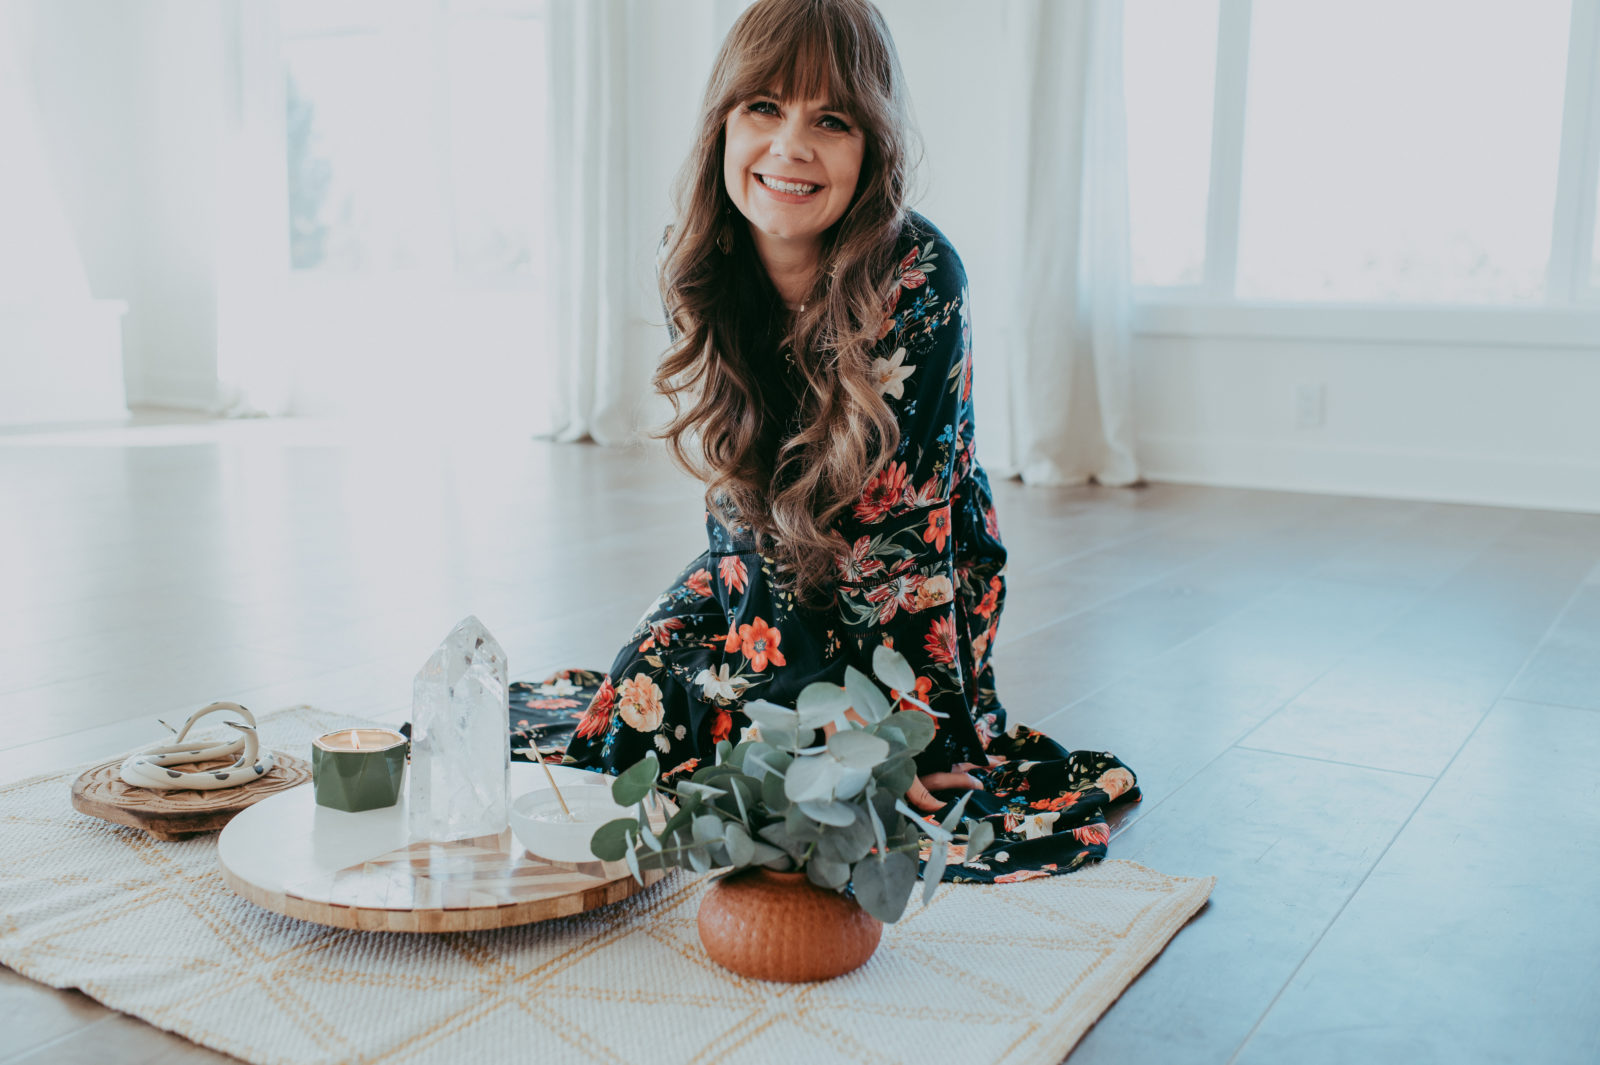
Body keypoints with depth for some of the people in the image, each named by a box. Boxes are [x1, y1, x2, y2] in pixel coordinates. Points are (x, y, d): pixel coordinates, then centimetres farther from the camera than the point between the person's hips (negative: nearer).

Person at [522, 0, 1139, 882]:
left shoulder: (919, 280, -28)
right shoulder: (694, 263, -14)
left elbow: (903, 527, -24)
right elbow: (738, 492, -13)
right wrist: (826, 710, -19)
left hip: (918, 584, -4)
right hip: (763, 563, 5)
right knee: (631, 710, -13)